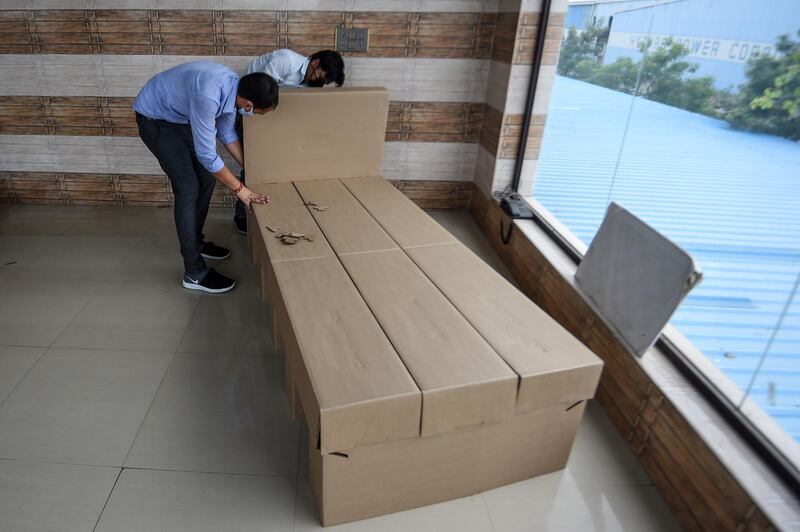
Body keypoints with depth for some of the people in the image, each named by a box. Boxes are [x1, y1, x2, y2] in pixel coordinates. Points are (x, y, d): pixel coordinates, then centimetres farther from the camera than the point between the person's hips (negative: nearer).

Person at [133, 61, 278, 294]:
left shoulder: (235, 87, -12)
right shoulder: (208, 94, -39)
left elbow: (227, 133, 5)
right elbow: (206, 153, -32)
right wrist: (239, 188, -22)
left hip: (181, 117, 9)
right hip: (154, 119, -8)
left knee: (207, 178, 9)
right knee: (188, 188, -13)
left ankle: (196, 241, 29)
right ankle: (195, 273, -6)